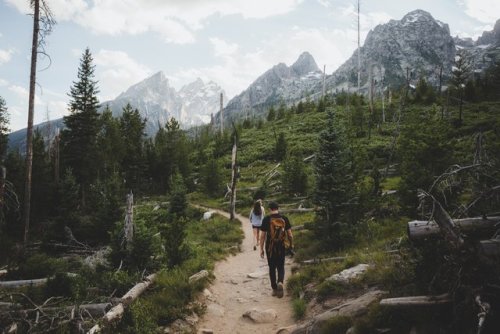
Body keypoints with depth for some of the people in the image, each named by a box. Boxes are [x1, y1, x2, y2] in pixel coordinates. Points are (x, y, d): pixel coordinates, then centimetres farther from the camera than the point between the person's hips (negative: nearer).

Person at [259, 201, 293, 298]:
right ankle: (280, 282, -14)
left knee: (272, 268, 12)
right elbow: (290, 234, 0)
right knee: (281, 267, 12)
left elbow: (262, 235, -4)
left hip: (270, 248, -1)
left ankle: (274, 289, 17)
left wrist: (261, 249, 3)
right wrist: (291, 244, 15)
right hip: (281, 247, 1)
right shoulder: (284, 219, -2)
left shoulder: (266, 219, -6)